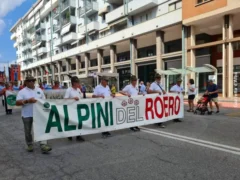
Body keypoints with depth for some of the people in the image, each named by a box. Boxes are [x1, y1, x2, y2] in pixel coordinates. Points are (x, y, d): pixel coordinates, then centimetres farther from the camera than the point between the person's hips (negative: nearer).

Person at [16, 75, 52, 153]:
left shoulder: (39, 90, 7)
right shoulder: (22, 92, -4)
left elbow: (44, 100, 13)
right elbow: (17, 103, -13)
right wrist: (27, 101, -26)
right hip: (27, 115, -1)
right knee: (28, 131, 12)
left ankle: (43, 145, -6)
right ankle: (30, 145, 31)